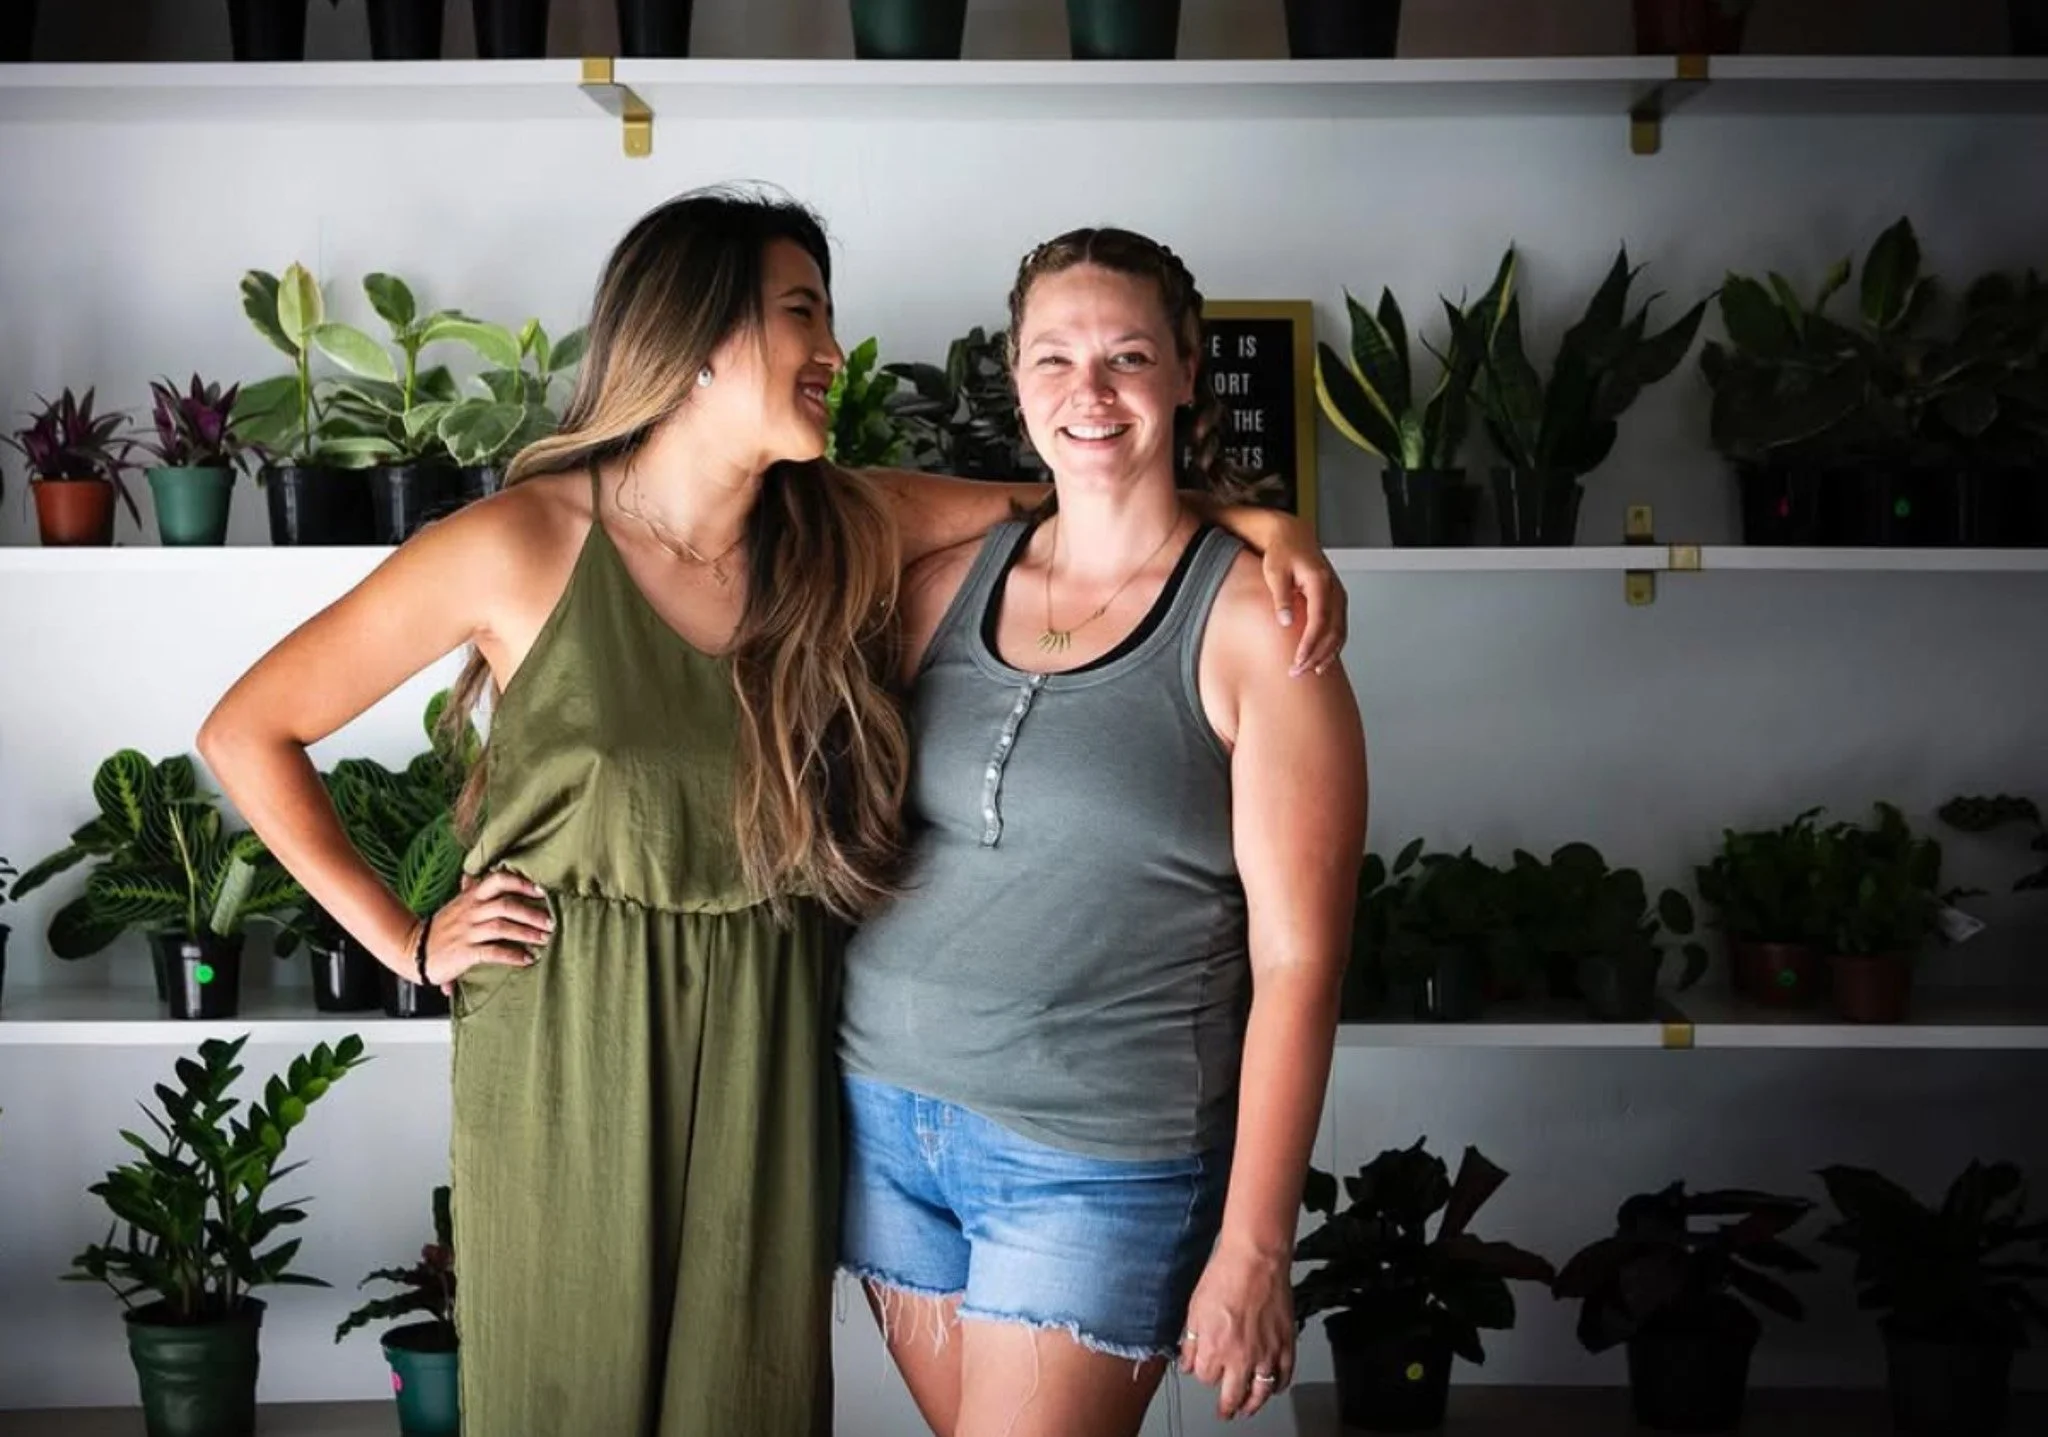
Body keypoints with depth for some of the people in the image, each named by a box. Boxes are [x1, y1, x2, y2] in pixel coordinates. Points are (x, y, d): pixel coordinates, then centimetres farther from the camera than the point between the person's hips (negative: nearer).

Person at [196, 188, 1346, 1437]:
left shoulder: (848, 530, -1)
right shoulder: (521, 545, -11)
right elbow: (247, 733, -5)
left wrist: (1251, 522, -11)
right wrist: (405, 944, -5)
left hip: (770, 1056, 3)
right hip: (570, 1053, -3)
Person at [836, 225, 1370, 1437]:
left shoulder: (1249, 619, -9)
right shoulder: (950, 579, 5)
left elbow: (1296, 961, -10)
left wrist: (1254, 1250, -13)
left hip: (1099, 1156, -5)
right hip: (886, 1110, 5)